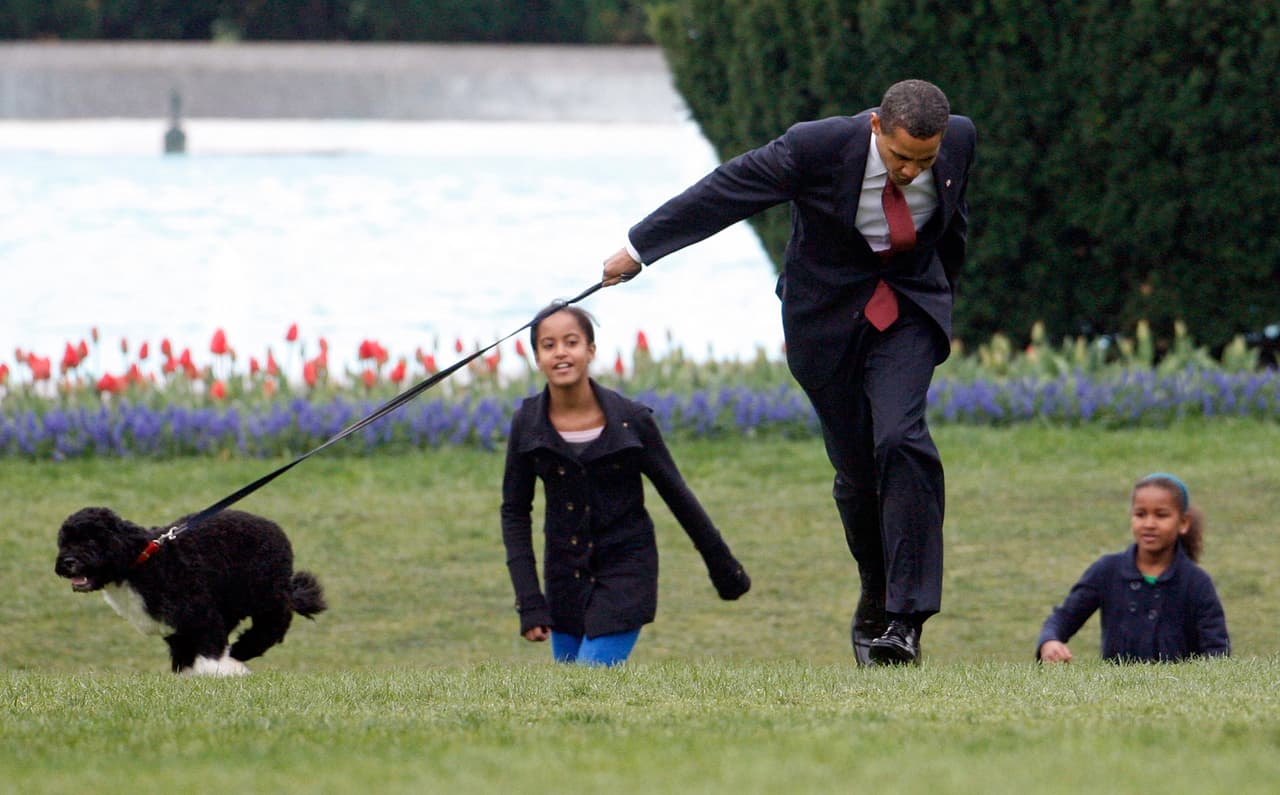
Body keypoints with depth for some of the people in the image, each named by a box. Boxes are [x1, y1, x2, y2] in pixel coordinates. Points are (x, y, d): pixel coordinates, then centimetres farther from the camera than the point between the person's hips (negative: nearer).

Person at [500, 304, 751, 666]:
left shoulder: (630, 419, -11)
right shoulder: (527, 424, -6)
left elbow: (678, 496, 0)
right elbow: (515, 513, 1)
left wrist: (725, 570, 8)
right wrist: (529, 603, -6)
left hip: (626, 569, -3)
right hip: (565, 577, 3)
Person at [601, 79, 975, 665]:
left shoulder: (960, 139, -13)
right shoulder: (815, 148, -24)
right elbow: (725, 192, -12)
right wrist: (638, 249, -2)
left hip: (910, 308, 1)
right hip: (830, 312, -1)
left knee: (900, 439, -21)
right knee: (856, 468, 1)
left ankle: (906, 615, -21)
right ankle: (875, 601, 26)